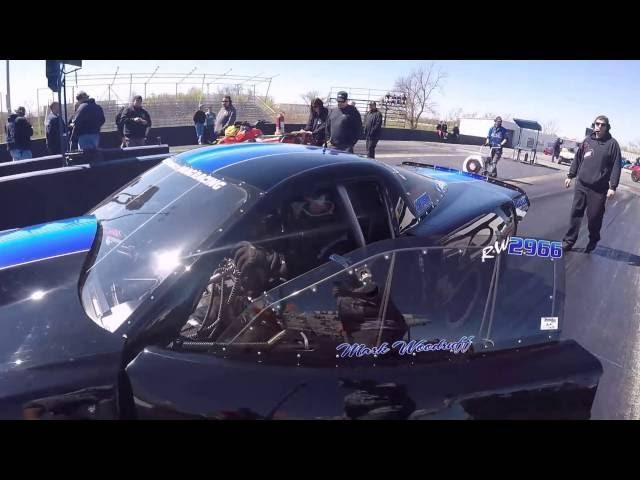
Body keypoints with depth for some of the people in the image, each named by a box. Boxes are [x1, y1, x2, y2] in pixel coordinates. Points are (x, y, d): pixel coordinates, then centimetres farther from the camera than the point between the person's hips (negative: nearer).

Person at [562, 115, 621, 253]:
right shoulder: (587, 141, 7)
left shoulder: (612, 144, -4)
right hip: (581, 185, 3)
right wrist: (570, 176, 12)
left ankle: (593, 241, 23)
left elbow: (616, 166, -7)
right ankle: (569, 240, 13)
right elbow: (577, 159, 15)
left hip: (599, 189, -3)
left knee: (594, 217, 3)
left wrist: (613, 186, -12)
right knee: (575, 213, 5)